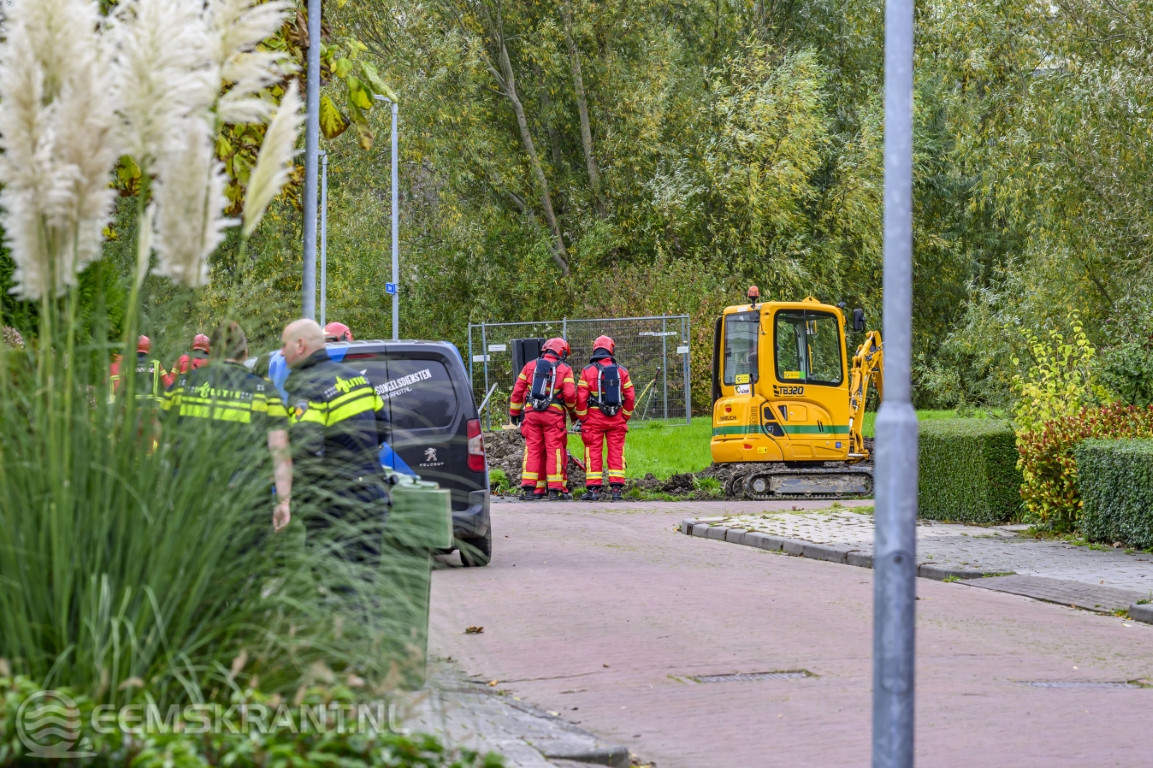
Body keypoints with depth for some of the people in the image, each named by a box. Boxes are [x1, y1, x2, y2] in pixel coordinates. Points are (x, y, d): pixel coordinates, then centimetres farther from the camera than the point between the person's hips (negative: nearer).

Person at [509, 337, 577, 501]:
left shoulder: (530, 366, 11)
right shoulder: (564, 369, 3)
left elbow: (517, 392, 10)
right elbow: (570, 395, -5)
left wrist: (514, 412, 20)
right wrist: (573, 412, 12)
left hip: (531, 414, 3)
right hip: (554, 414, -3)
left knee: (533, 450, 4)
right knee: (555, 450, 0)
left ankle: (529, 488, 0)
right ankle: (556, 489, -2)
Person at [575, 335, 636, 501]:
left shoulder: (588, 371, -3)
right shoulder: (621, 371, 3)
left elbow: (581, 398, -6)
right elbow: (630, 397, 5)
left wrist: (582, 419, 3)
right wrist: (625, 417, 15)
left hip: (594, 418, -2)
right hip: (616, 419, 2)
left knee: (593, 453, 1)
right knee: (616, 452, 5)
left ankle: (593, 489, -2)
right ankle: (616, 488, 1)